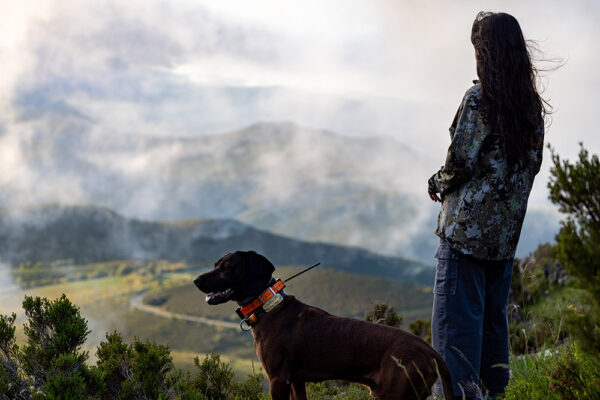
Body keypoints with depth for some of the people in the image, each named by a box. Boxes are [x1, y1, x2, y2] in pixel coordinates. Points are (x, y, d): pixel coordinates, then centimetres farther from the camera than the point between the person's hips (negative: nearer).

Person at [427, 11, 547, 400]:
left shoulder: (479, 99, -14)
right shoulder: (533, 105, 8)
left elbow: (460, 160, -16)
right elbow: (533, 163, 13)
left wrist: (438, 184, 3)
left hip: (467, 226, -7)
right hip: (507, 231, 7)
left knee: (456, 322, -3)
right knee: (494, 316, 17)